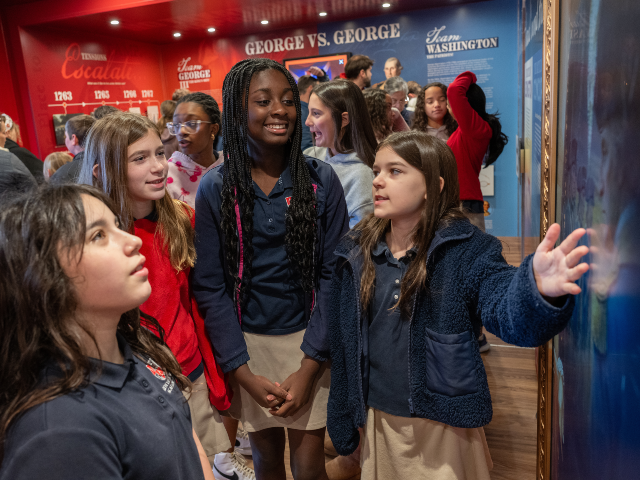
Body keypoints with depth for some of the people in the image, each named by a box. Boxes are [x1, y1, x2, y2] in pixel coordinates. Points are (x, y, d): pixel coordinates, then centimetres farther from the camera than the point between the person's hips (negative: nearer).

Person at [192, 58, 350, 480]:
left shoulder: (321, 180, -7)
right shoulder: (215, 188, -7)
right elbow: (210, 286, -5)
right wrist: (243, 372, -8)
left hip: (307, 339, 0)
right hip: (247, 342, 1)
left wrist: (308, 367, -10)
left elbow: (333, 274, -6)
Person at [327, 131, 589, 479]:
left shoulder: (467, 251, -12)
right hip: (376, 422, 3)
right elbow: (341, 345, 3)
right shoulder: (355, 253, -3)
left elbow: (506, 311, -28)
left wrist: (537, 290, -51)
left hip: (443, 427, -3)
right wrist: (341, 422, 8)